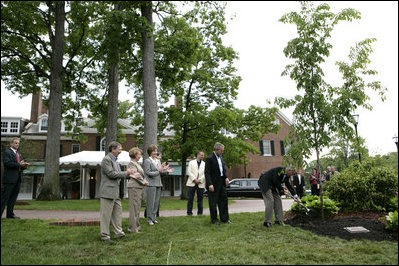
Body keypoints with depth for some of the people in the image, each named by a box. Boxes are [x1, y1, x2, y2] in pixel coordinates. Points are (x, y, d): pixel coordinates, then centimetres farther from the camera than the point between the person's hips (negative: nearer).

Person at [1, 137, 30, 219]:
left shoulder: (19, 154, 22)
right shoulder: (6, 152, -3)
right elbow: (7, 163, -16)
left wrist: (24, 165, -1)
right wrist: (18, 164, -21)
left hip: (18, 179, 8)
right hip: (9, 178, -8)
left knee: (13, 197, 10)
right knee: (5, 197, -5)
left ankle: (10, 214, 15)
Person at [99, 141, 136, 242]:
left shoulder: (115, 160, 17)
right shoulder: (106, 159, -12)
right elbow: (111, 174, -20)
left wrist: (129, 175, 8)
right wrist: (126, 173, -14)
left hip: (116, 192, 10)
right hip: (108, 191, -9)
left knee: (118, 212, 12)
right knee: (106, 214, 0)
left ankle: (118, 232, 21)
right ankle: (105, 235, 8)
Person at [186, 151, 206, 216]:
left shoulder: (205, 164, 11)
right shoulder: (191, 162, 10)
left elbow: (205, 174, 2)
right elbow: (189, 172, 0)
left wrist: (199, 180, -10)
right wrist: (194, 179, -12)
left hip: (201, 184, 1)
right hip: (192, 183, -1)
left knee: (200, 198, 3)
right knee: (190, 198, 0)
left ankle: (200, 212, 12)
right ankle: (189, 212, 6)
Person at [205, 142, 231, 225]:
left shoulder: (220, 157, 10)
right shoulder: (210, 158, -15)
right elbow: (207, 173, -18)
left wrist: (226, 177, 1)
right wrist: (210, 184, -24)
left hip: (222, 183, 8)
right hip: (213, 184, -8)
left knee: (223, 200, 13)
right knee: (213, 202, 4)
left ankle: (224, 218, 23)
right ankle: (214, 219, 16)